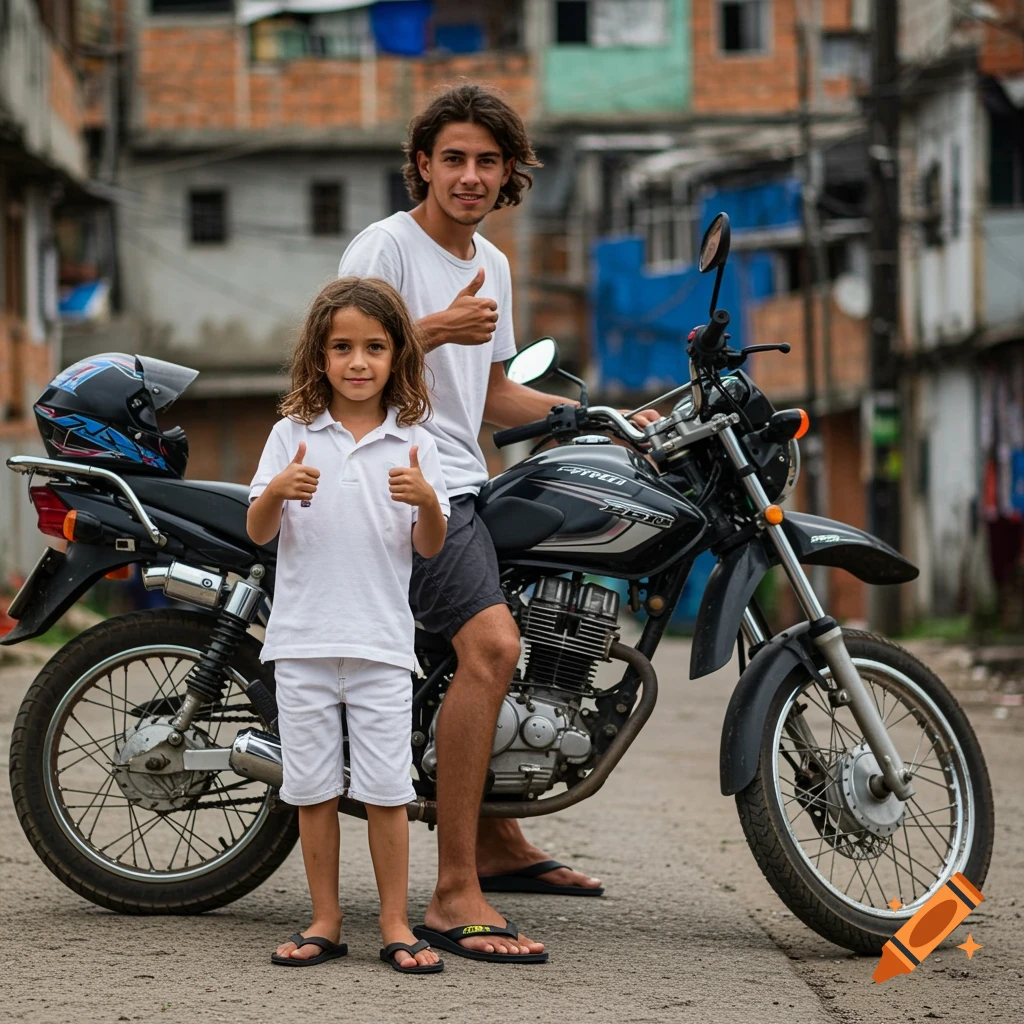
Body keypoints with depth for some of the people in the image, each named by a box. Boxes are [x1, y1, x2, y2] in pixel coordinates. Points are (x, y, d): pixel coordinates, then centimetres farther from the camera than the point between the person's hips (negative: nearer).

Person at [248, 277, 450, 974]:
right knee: (314, 789, 5)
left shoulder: (413, 444, 4)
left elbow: (429, 547, 3)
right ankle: (326, 923, 15)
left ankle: (396, 926, 7)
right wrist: (278, 491, -19)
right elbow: (259, 532, 2)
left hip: (381, 641, -1)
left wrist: (426, 500, -18)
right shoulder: (293, 434, 5)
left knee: (387, 790, -2)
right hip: (304, 636, 1)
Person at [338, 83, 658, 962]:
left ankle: (496, 839, 44)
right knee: (492, 643, -27)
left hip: (463, 484, 10)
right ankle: (455, 896, -28)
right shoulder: (385, 246, -7)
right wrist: (437, 329, -28)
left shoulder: (493, 265, 19)